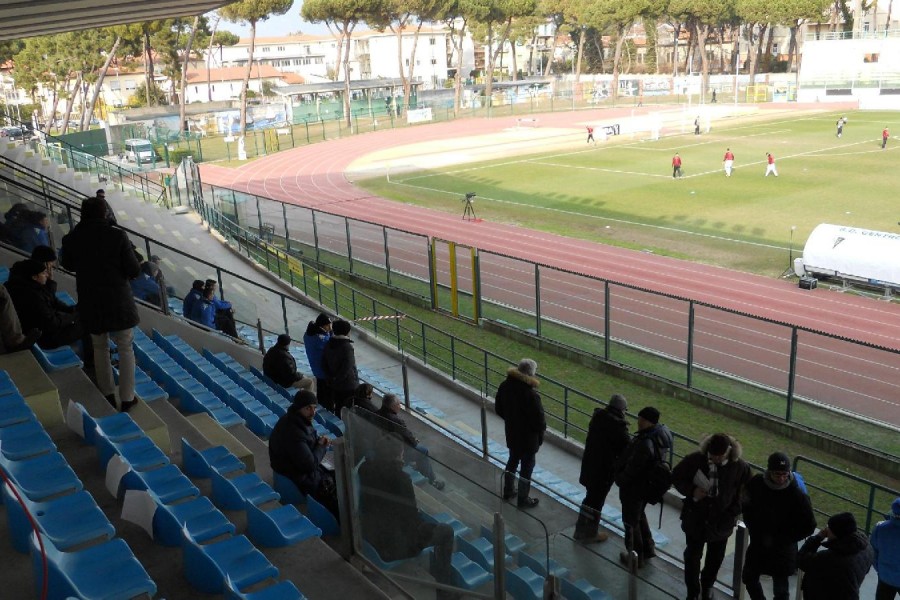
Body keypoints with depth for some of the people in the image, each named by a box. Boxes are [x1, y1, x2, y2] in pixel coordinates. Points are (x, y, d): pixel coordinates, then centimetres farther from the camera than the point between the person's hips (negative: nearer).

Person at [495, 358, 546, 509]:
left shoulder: (505, 386, -10)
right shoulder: (531, 395, -31)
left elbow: (498, 409, 4)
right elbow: (539, 419, -21)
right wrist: (541, 433, -2)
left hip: (511, 433, 6)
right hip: (528, 437, -6)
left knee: (513, 460, 26)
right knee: (527, 467, 11)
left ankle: (508, 490, 41)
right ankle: (523, 499, 24)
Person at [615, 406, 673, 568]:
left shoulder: (645, 444, -37)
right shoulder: (662, 432, -9)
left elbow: (632, 468, -28)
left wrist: (620, 479, -9)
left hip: (634, 488, -9)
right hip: (648, 485, 9)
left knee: (631, 521, 12)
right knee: (640, 515, 30)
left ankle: (636, 556, 28)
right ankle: (648, 548, 43)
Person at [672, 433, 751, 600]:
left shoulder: (740, 467, -16)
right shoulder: (695, 460, -17)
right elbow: (676, 476, -3)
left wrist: (731, 514, -12)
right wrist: (691, 490, -20)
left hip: (721, 522, 1)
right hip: (695, 518, -1)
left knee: (715, 558, 20)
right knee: (692, 556, 11)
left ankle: (707, 586, 46)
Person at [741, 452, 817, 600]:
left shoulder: (797, 495, -23)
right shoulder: (757, 482, -13)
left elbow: (809, 526, -15)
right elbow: (747, 504, 6)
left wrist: (781, 540, -16)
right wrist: (753, 529, -2)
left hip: (782, 551, -4)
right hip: (757, 544, 4)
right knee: (749, 577, 20)